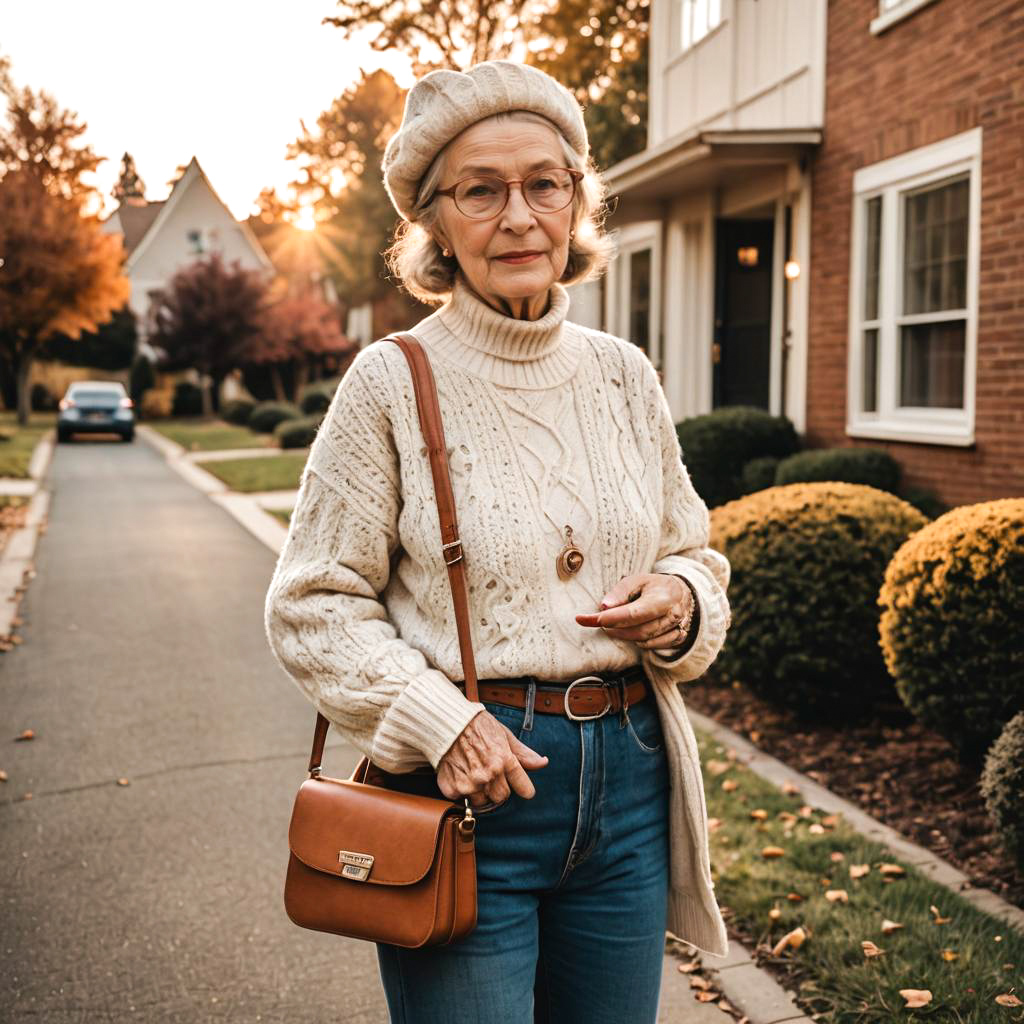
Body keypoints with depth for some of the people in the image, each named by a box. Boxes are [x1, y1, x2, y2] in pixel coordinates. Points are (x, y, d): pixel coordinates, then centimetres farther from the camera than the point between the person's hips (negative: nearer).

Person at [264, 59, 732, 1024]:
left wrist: (681, 601, -8)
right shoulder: (391, 382, -8)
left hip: (628, 775, 5)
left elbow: (696, 553, 15)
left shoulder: (624, 374, 5)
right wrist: (436, 719, -17)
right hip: (467, 784, -4)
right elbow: (312, 606, -5)